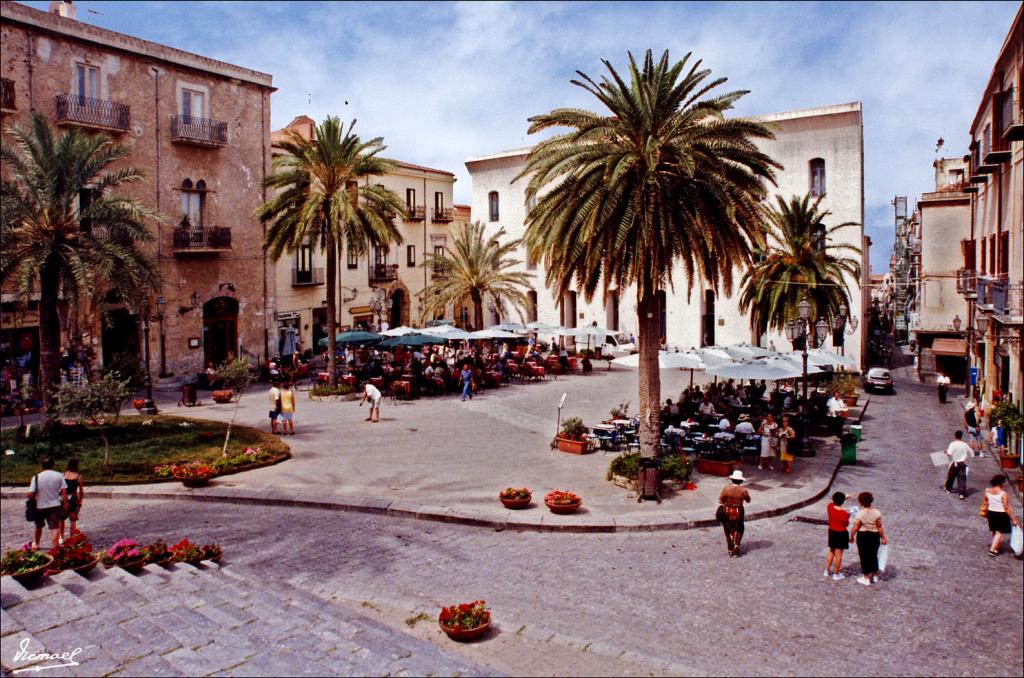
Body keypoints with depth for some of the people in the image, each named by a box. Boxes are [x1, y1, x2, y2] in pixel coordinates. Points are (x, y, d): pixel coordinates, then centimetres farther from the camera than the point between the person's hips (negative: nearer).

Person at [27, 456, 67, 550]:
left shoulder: (36, 477, -8)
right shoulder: (59, 475, -7)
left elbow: (30, 494, -12)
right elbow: (64, 491, -8)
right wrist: (65, 504, 0)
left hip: (40, 506, 1)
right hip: (55, 505, -1)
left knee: (38, 526, 22)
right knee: (55, 527, -3)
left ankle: (36, 544, 41)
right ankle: (55, 546, -11)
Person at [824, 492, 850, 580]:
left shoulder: (829, 507, -11)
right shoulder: (844, 513, -26)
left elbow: (833, 502, 14)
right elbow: (846, 524, -12)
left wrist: (844, 497, 14)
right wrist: (848, 516, 2)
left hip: (831, 532, 6)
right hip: (841, 534, -5)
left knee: (831, 551, 23)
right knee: (838, 554, 7)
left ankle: (827, 570, 30)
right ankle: (836, 574, 17)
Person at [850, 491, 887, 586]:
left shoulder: (860, 513, -19)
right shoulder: (877, 512, -12)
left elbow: (855, 528, -15)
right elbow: (879, 527, -7)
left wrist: (851, 536, 0)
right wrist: (883, 538, 6)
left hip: (863, 536, -3)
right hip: (875, 536, 3)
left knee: (864, 556, 9)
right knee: (874, 555, 20)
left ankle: (866, 578, 17)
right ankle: (875, 576, 34)